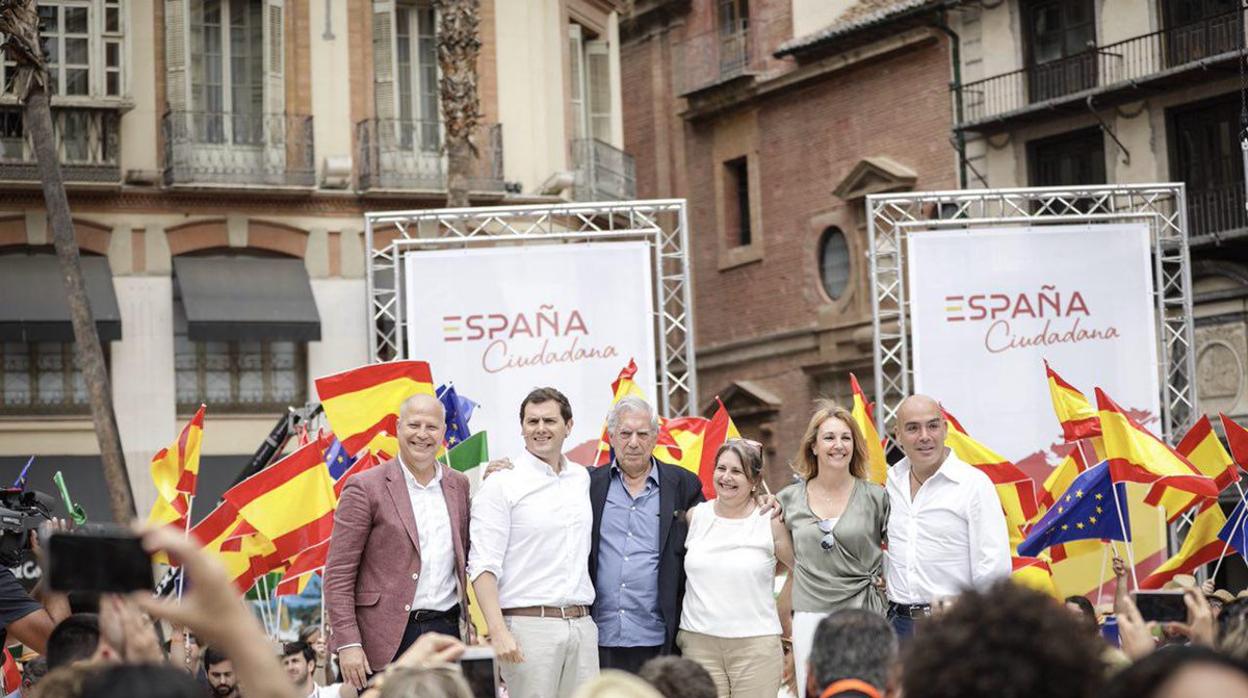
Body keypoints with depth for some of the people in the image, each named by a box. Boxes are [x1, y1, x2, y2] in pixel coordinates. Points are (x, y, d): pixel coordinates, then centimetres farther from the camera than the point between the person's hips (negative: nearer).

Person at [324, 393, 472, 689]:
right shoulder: (365, 488, -3)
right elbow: (338, 574, -6)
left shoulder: (458, 485, 13)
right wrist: (347, 644, -13)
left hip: (446, 631, 4)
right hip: (386, 641, -4)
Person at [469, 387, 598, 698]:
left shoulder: (581, 478, 14)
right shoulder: (501, 484, -3)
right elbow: (483, 566, -9)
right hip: (529, 625, -5)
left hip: (581, 624, 5)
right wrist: (498, 632, -19)